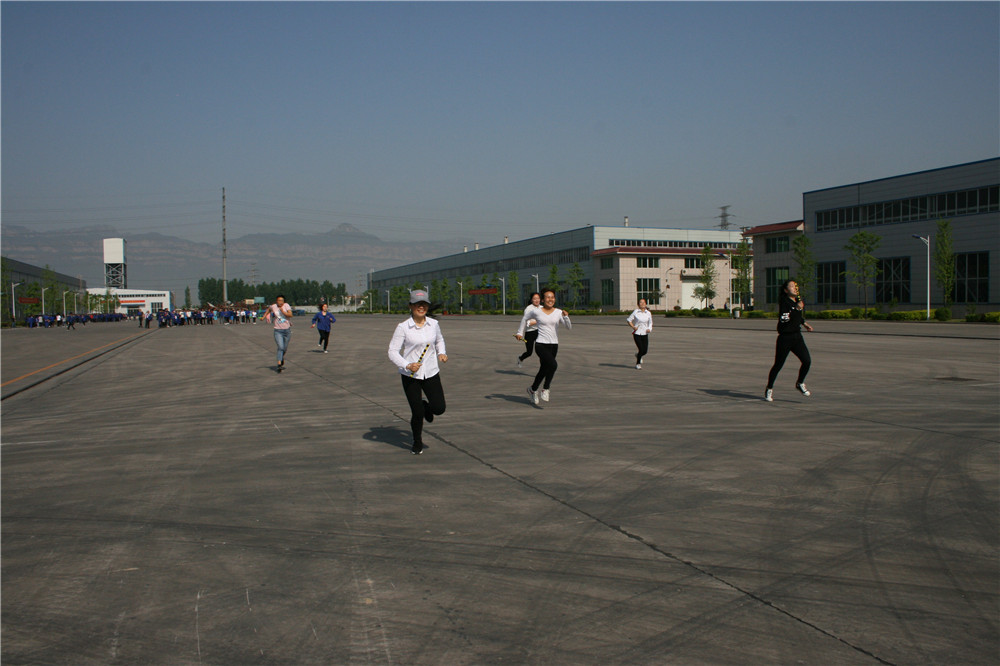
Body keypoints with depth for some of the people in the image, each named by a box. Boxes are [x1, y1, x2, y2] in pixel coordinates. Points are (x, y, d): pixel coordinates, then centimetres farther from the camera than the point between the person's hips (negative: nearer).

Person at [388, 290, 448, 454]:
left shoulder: (434, 324, 2)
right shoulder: (403, 327, -9)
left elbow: (439, 340, 23)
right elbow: (393, 351, -10)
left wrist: (441, 353, 3)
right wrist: (407, 365, -25)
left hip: (431, 373, 3)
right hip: (410, 375, -3)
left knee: (439, 408, -6)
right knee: (417, 412, -1)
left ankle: (426, 407, 32)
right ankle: (417, 443, 26)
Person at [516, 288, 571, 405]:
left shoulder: (558, 312, 4)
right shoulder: (536, 311, -1)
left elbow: (569, 326, -4)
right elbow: (525, 318, 17)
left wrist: (566, 317, -21)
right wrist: (520, 332, 18)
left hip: (554, 344, 4)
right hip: (541, 344, -4)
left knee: (544, 370, 13)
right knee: (553, 365, -26)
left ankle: (533, 389, 36)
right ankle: (545, 389, -8)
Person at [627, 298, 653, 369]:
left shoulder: (648, 313, 4)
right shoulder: (635, 312, -5)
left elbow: (650, 323, 15)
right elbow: (629, 320, 3)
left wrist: (649, 329, -5)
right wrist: (633, 327, -12)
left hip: (645, 333, 3)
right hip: (637, 333, -3)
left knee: (645, 351, 0)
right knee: (641, 349, -11)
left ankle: (638, 355, 36)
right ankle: (638, 364, 12)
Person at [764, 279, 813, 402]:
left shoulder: (798, 301, 11)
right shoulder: (784, 302, -12)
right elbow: (783, 319, -28)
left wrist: (804, 323, 25)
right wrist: (797, 309, -31)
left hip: (797, 336, 7)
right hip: (785, 337, -6)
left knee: (807, 361, -6)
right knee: (778, 365, 1)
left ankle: (800, 383, 17)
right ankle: (769, 389, 18)